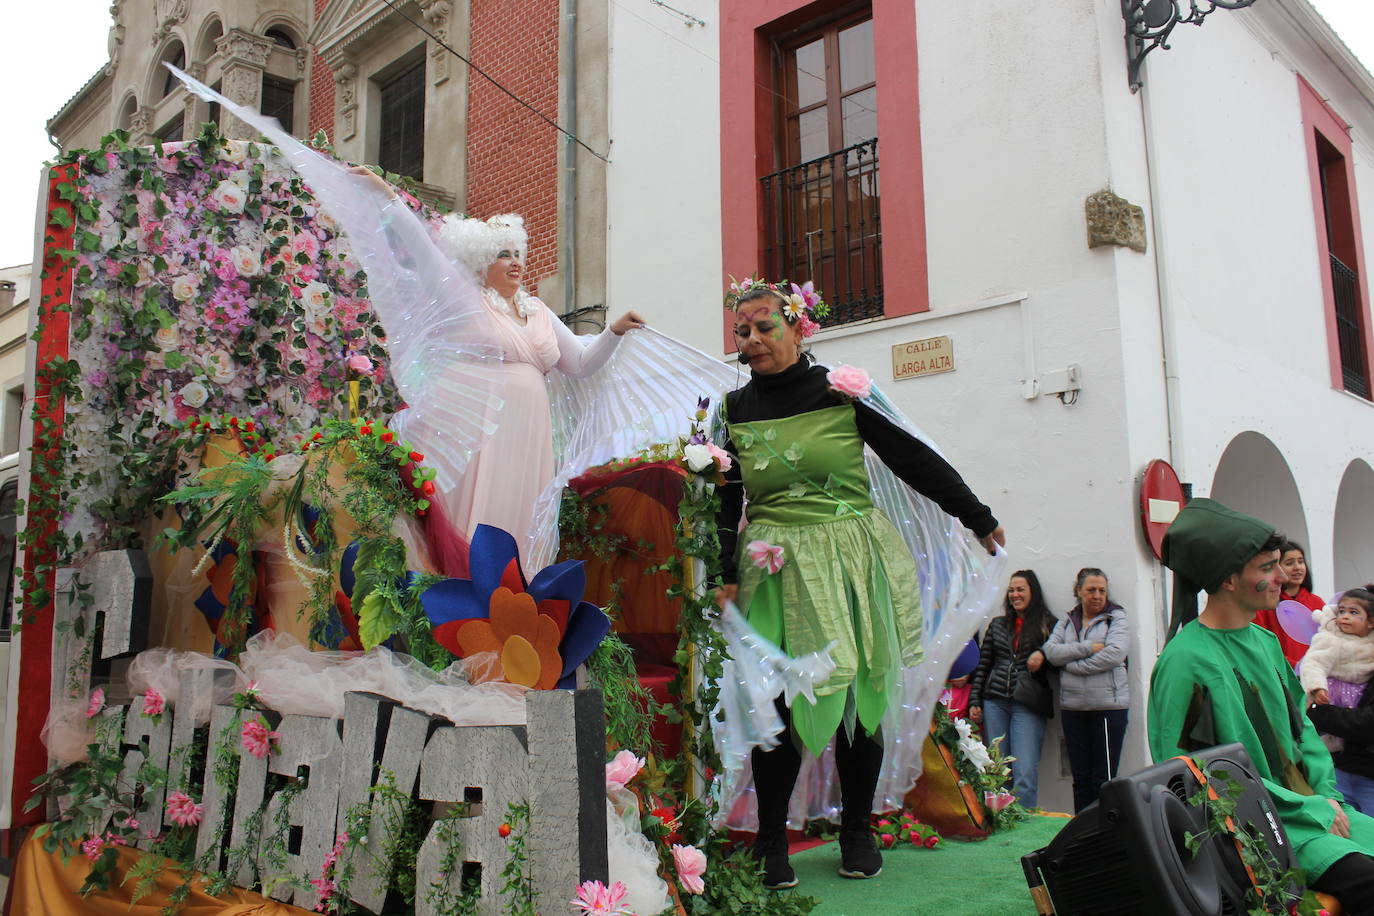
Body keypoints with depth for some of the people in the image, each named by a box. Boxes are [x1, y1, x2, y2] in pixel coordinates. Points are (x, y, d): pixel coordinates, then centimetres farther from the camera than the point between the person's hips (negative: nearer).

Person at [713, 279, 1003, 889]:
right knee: (777, 700, -4)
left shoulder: (842, 394, -1)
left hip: (852, 562, 0)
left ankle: (858, 832, 23)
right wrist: (725, 576, -6)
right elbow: (724, 499, 5)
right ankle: (771, 842, 11)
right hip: (777, 569, 1)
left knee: (858, 695, 5)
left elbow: (915, 458, 3)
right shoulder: (735, 409, 5)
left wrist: (979, 519, 8)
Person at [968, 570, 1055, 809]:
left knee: (1025, 774, -12)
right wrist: (974, 701, 9)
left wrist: (1043, 656, -14)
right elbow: (982, 666, 16)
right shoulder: (997, 624, 17)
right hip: (995, 702, 4)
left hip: (1028, 704, -3)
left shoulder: (1048, 624, 7)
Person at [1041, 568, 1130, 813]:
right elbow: (1051, 651, -1)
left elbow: (1114, 654, -13)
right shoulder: (1066, 622, 15)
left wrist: (1072, 664, -8)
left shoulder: (1116, 618, 3)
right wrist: (1088, 648, -12)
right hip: (1072, 707, 4)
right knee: (1081, 778, 10)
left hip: (1108, 705, -4)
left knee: (1104, 779, -3)